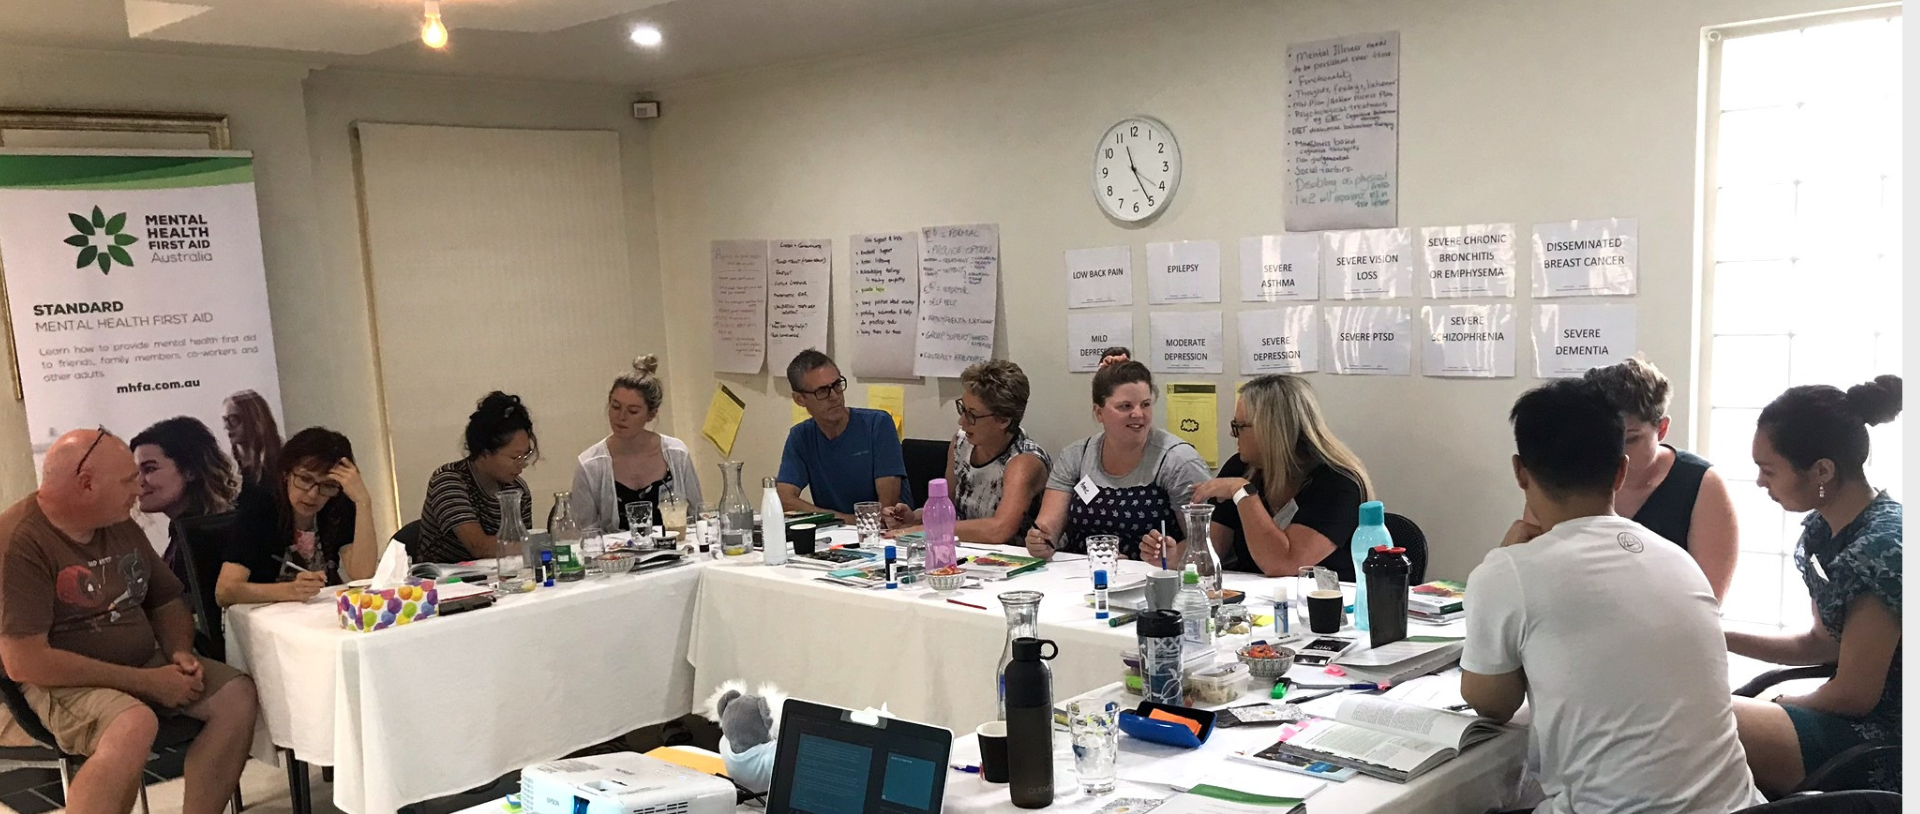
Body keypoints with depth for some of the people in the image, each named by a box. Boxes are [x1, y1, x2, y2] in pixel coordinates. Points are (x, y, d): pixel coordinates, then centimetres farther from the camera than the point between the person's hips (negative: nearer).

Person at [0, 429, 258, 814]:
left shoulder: (121, 526, 8)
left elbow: (168, 604, 19)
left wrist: (180, 652, -5)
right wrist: (148, 682, -22)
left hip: (143, 664, 8)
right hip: (57, 684, -8)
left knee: (237, 695, -13)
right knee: (134, 725, -36)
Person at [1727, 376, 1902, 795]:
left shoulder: (1881, 548, -23)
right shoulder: (1822, 529, 3)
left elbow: (1853, 694, -19)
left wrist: (1778, 704, -3)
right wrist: (1723, 637, 7)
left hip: (1883, 743, -9)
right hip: (1858, 717, 9)